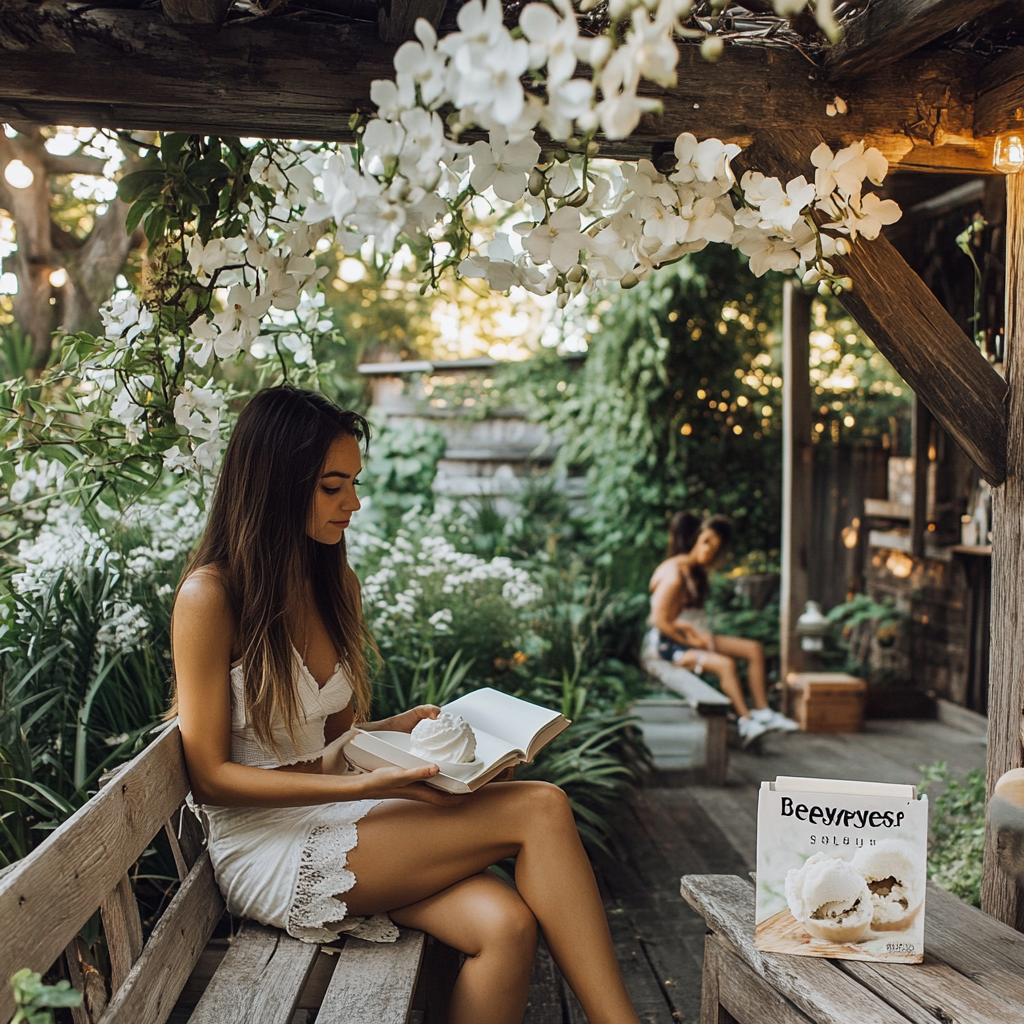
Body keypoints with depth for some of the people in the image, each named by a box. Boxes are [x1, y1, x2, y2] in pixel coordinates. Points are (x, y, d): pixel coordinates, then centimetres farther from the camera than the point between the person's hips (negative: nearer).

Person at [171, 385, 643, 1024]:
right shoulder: (211, 596, -12)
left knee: (507, 926, -24)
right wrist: (364, 786, -21)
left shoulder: (337, 583, 10)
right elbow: (211, 775, -11)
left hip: (335, 823, 6)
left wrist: (402, 726, -4)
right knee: (540, 810, -20)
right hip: (267, 847, -6)